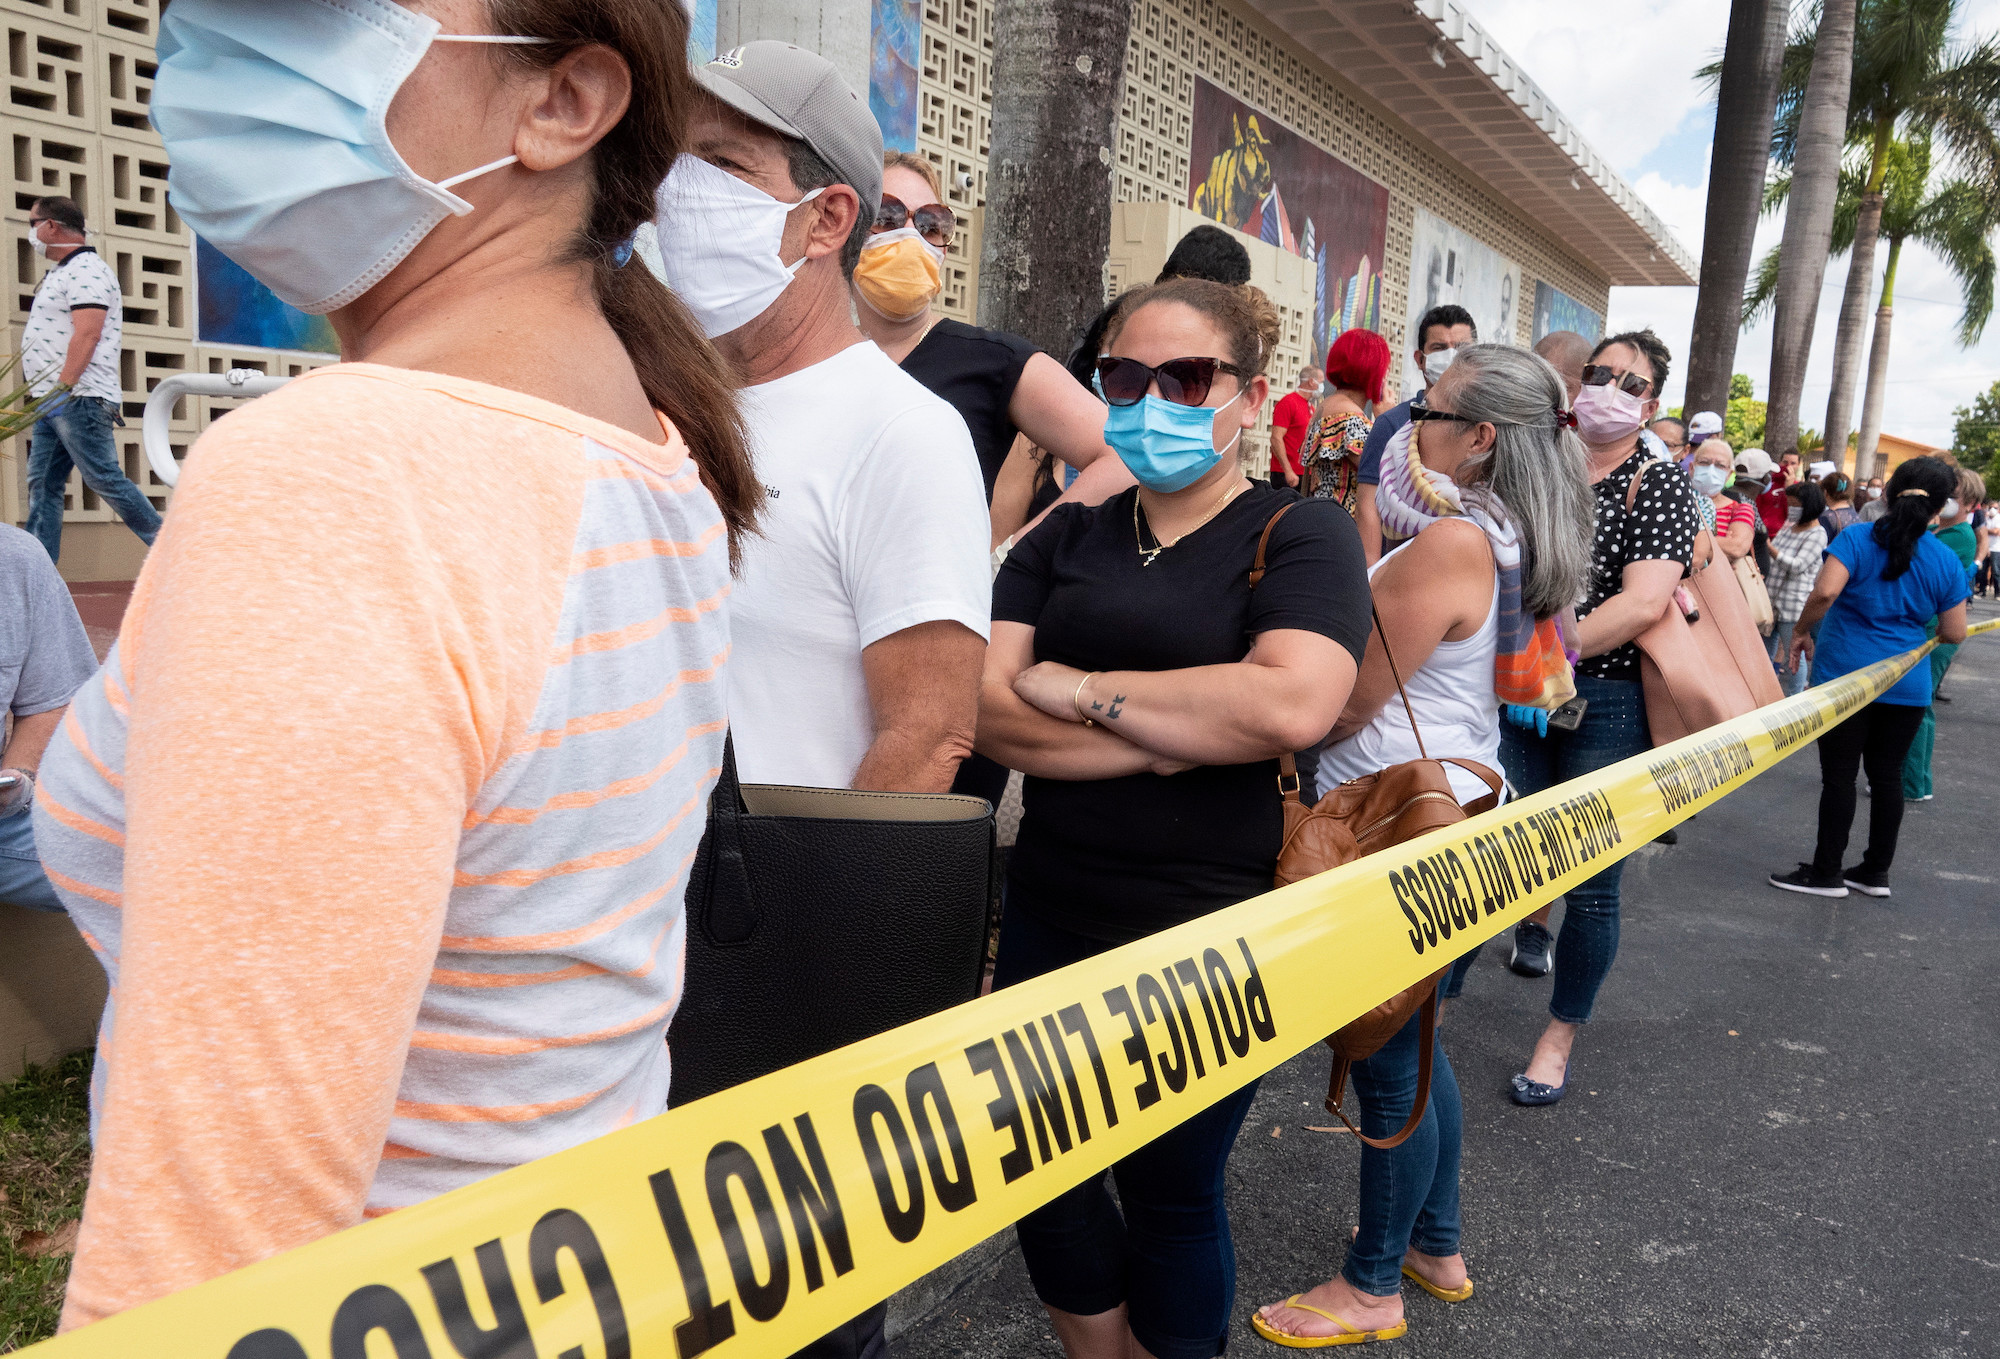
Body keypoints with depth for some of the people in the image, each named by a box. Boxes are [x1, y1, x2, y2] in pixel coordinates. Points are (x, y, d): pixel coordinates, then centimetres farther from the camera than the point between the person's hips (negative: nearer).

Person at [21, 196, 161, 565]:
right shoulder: (61, 272, 23)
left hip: (79, 398, -10)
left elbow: (87, 333, -20)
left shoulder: (86, 269, -9)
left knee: (105, 479, -10)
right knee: (42, 485, 5)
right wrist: (50, 394, 18)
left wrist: (62, 389, -25)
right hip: (56, 401, 10)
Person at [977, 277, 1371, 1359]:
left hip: (1207, 936, -4)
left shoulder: (1300, 534, -6)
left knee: (1170, 1195, 14)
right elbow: (986, 705, -7)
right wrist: (1190, 734, -16)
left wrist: (1075, 688, -16)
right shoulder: (1066, 538, 6)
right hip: (1050, 922, 5)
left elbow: (1291, 704, -25)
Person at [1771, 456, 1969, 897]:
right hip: (1908, 683, 3)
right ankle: (1876, 872, 22)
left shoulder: (1856, 538, -8)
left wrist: (1801, 630, -8)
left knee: (1839, 774, 1)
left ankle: (1826, 873, 8)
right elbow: (1954, 633, 3)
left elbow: (1825, 591, -24)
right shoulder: (1946, 561, 1)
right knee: (1887, 774, 13)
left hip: (1845, 674, -3)